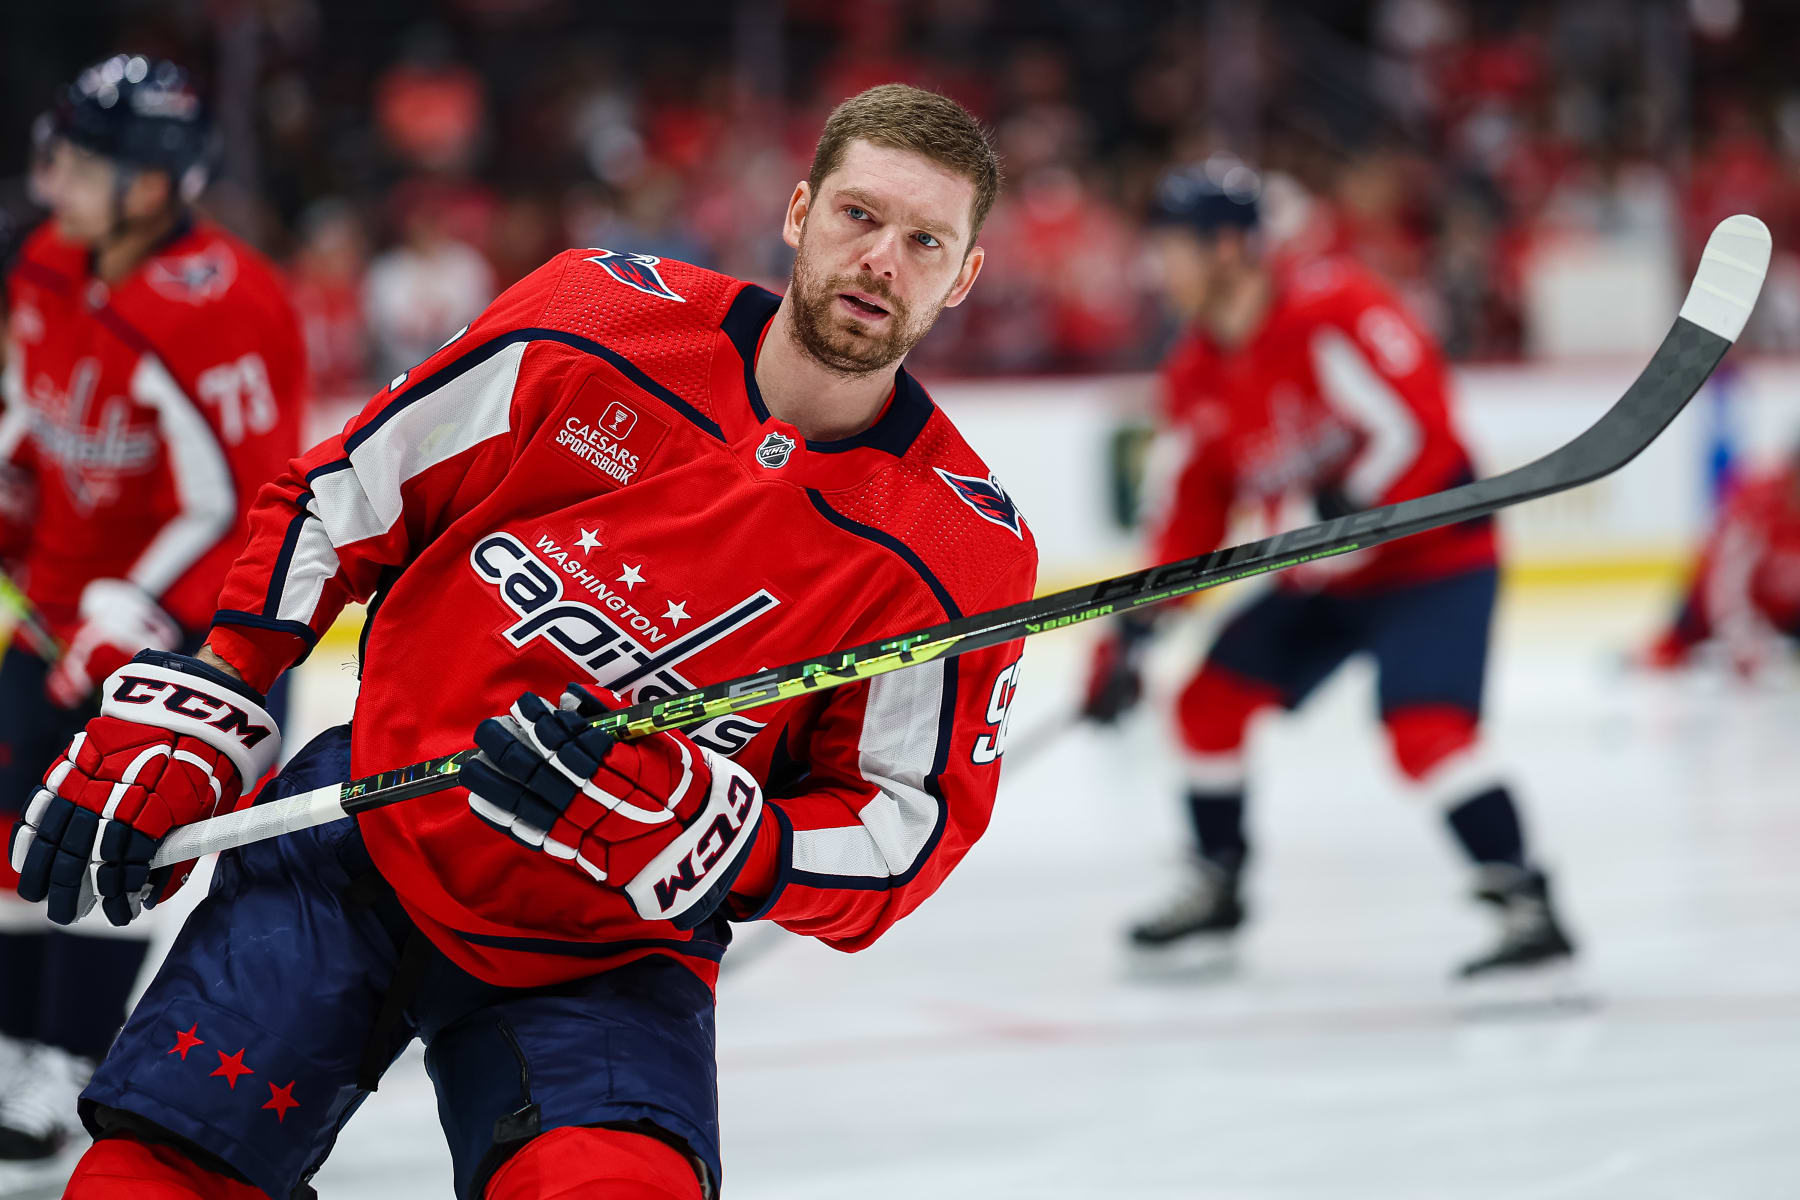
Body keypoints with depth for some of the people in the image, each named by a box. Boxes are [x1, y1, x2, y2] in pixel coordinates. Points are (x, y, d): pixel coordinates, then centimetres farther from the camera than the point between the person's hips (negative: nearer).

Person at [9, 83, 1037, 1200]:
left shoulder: (961, 556, -11)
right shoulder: (598, 323, -8)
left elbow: (905, 839, -10)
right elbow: (340, 498, 2)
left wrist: (670, 824, -26)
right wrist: (193, 713, -2)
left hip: (603, 964, -1)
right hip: (362, 842, 1)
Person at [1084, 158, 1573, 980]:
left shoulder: (1326, 310, -23)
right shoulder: (1197, 376, 4)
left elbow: (1416, 417, -28)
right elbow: (1198, 503, 11)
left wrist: (1351, 514, -30)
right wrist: (1134, 627, 6)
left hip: (1434, 550, -9)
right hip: (1321, 574, 9)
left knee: (1425, 728, -26)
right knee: (1209, 703, 7)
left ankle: (1527, 904, -25)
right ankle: (1216, 888, 25)